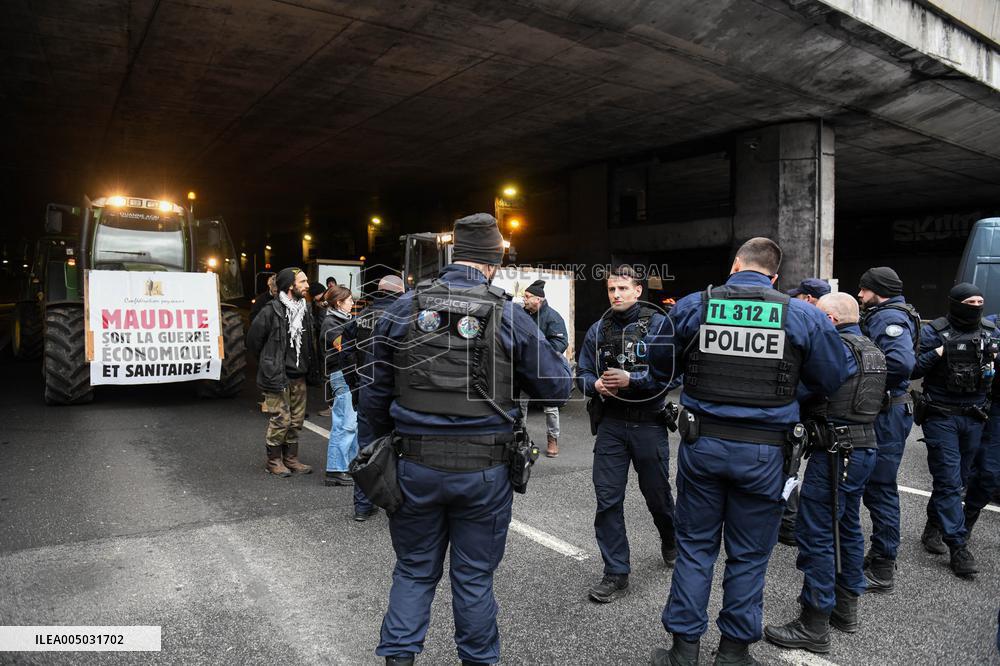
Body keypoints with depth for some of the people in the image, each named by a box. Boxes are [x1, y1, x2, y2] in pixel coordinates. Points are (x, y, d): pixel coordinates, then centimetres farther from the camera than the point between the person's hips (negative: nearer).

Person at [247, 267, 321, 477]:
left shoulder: (305, 309, 8)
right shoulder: (271, 311, -13)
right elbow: (253, 339, -6)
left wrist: (311, 371, 9)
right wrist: (269, 363, 3)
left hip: (298, 376, 7)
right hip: (277, 375, -7)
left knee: (297, 420, 12)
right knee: (281, 420, -1)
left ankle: (291, 458, 25)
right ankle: (274, 460, 15)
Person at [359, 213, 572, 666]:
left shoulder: (402, 309, -2)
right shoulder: (509, 318, -8)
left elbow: (376, 394, 3)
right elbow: (557, 388, -2)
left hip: (416, 465, 2)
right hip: (483, 469, -1)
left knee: (414, 570, 20)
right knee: (474, 576, 17)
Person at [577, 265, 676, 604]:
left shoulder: (658, 325, -6)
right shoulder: (598, 329, 5)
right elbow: (583, 373, 8)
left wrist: (631, 379, -23)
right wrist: (596, 384, -13)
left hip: (648, 424, -2)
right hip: (611, 424, 3)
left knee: (657, 494, 15)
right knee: (607, 499, 0)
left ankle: (671, 543, 47)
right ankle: (616, 574, 13)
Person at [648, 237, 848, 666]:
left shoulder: (693, 306, -3)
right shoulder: (803, 316, -5)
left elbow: (661, 364, 7)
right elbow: (832, 380, 3)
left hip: (702, 444, 1)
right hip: (763, 453, 0)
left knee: (695, 547, 14)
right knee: (749, 556, 14)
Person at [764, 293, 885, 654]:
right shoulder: (870, 349, 13)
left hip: (836, 452, -10)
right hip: (863, 447, 10)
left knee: (816, 532, -5)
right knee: (848, 526, 19)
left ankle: (814, 625, 1)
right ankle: (846, 606, 32)